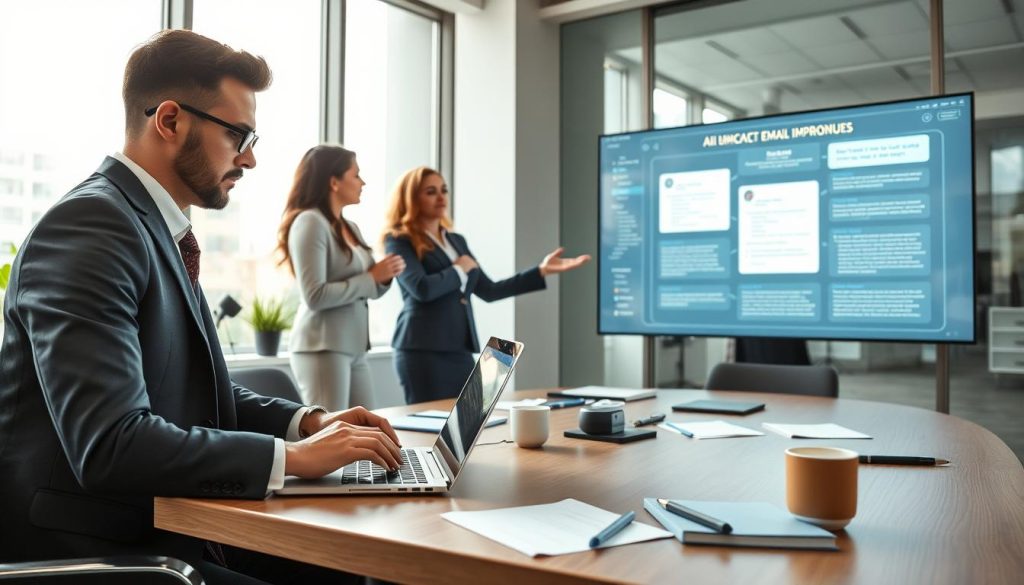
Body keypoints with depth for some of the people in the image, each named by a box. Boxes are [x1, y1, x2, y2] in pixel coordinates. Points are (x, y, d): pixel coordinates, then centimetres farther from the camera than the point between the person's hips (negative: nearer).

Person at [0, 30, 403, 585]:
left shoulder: (154, 226, 10)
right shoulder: (90, 225, -19)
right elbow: (108, 443, -27)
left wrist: (307, 422, 1)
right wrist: (292, 456, -21)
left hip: (165, 523, 8)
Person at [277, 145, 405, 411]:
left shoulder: (350, 227, 13)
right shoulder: (310, 222, -12)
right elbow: (315, 296, -21)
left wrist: (383, 277, -1)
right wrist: (372, 277, -15)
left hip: (355, 347, 8)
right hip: (322, 348, -8)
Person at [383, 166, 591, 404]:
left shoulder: (456, 241, 19)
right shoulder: (399, 240, -3)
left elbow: (488, 290, 14)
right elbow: (422, 289, -20)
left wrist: (542, 271, 8)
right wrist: (460, 269, -2)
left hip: (461, 350, 7)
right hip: (424, 350, -6)